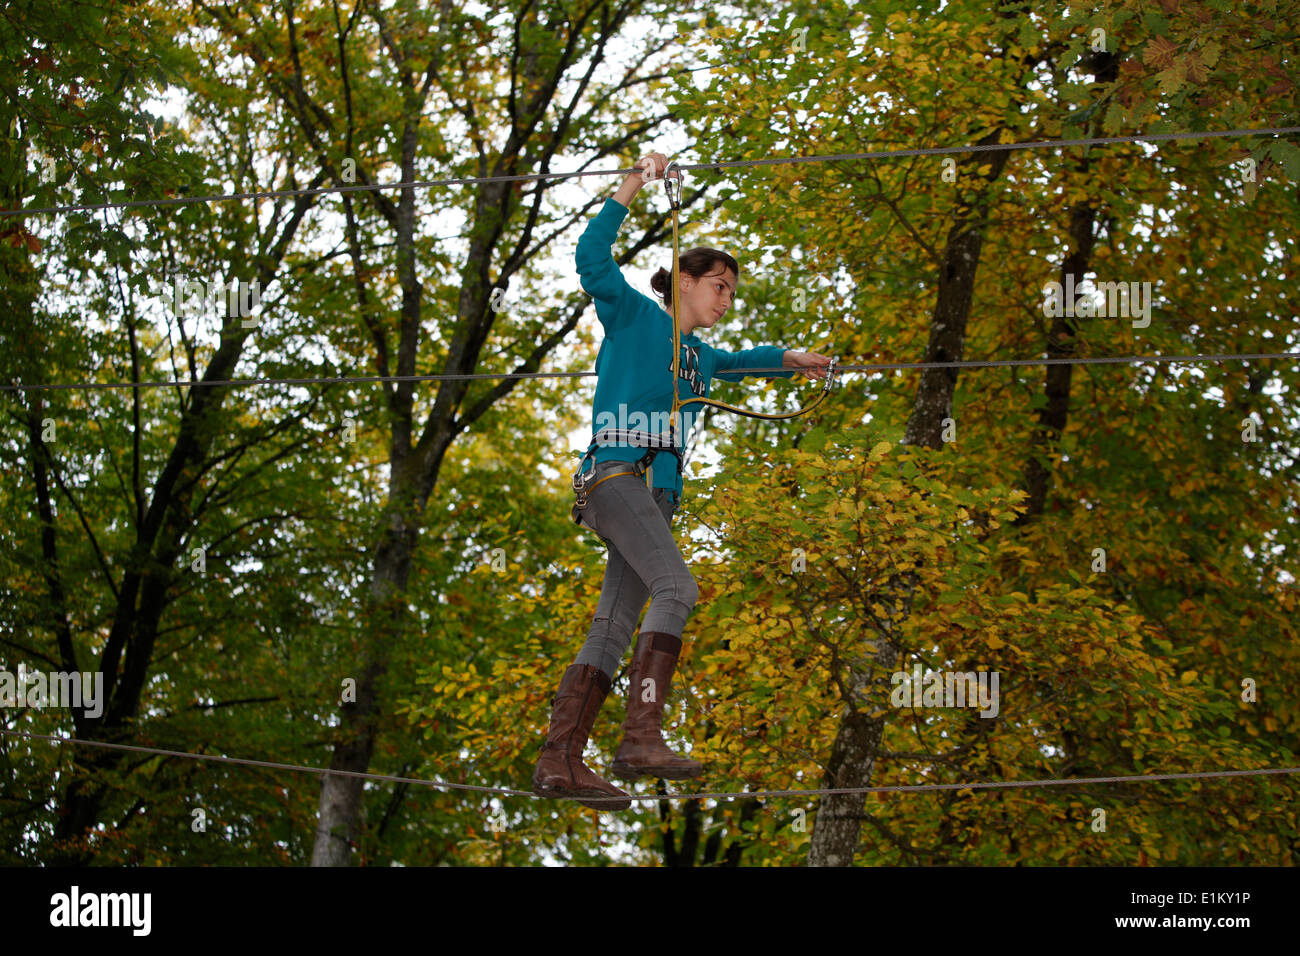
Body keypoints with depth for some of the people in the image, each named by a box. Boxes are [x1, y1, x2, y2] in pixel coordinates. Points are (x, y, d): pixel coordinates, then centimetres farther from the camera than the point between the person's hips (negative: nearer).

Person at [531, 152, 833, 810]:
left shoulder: (698, 358, 28)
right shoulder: (636, 317, 7)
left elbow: (735, 362, 51)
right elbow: (592, 259, -8)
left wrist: (789, 360, 56)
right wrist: (631, 190, -9)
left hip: (655, 495, 8)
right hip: (616, 472, -8)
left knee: (614, 629, -1)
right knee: (676, 587, -26)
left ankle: (560, 763, -5)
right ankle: (642, 738, -35)